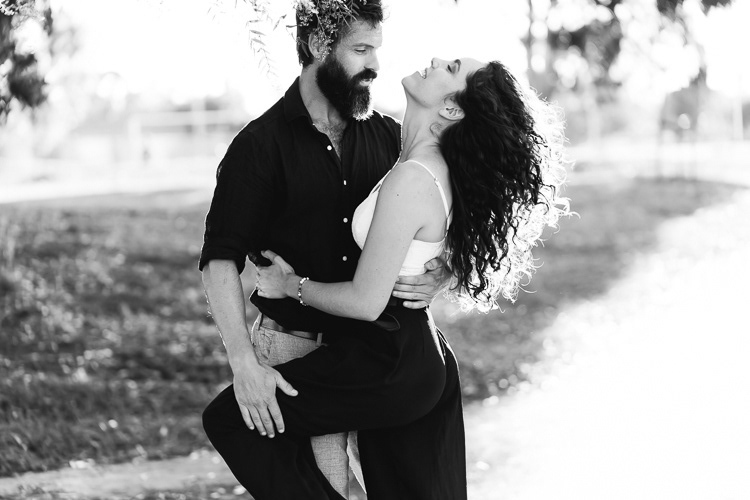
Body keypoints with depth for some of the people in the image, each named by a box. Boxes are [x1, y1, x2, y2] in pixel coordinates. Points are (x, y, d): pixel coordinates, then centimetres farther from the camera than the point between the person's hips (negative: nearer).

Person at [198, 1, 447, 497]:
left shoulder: (387, 136, 5)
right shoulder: (263, 144, -8)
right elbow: (220, 260, -13)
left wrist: (441, 274, -13)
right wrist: (245, 363, -24)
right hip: (296, 348, -4)